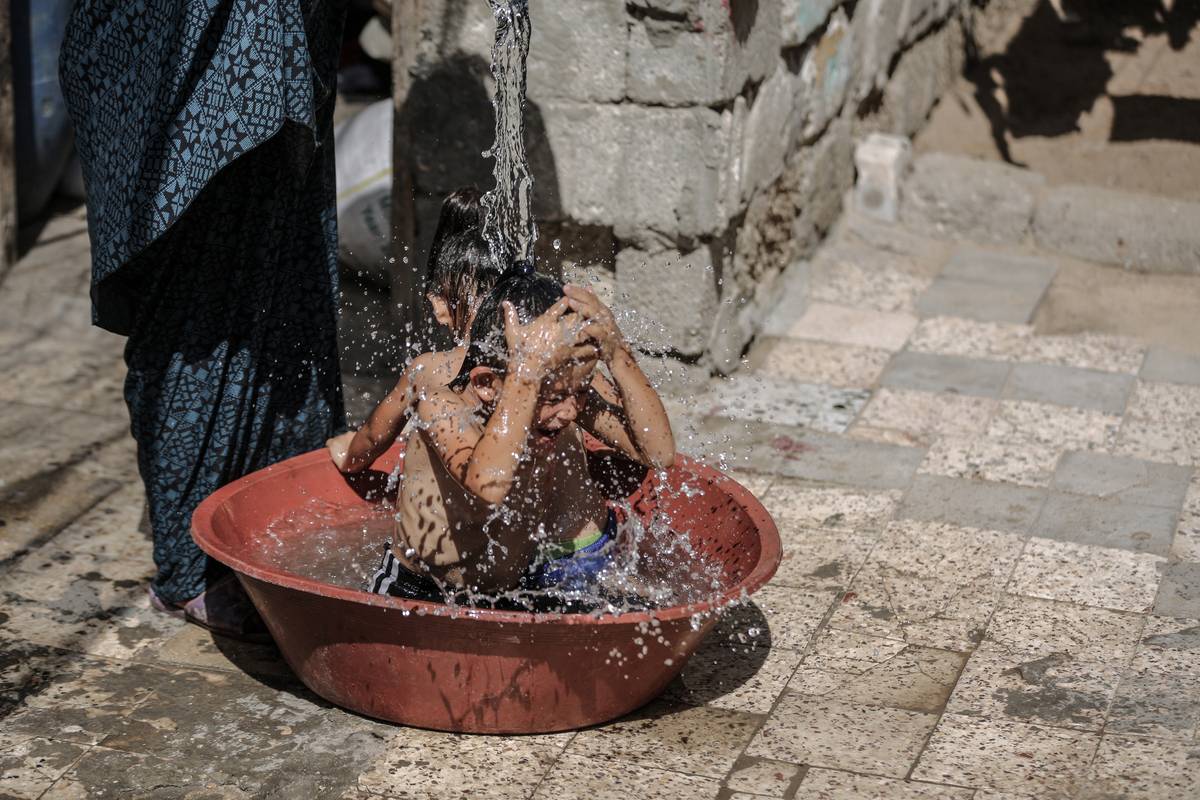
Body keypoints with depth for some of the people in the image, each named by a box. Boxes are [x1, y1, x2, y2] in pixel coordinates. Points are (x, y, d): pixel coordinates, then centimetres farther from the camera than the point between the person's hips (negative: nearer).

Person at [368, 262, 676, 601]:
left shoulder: (572, 387, -16)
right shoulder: (442, 409, -31)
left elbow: (660, 452, -21)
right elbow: (491, 485, -51)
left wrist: (617, 355, -31)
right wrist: (529, 368, -52)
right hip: (419, 596, -6)